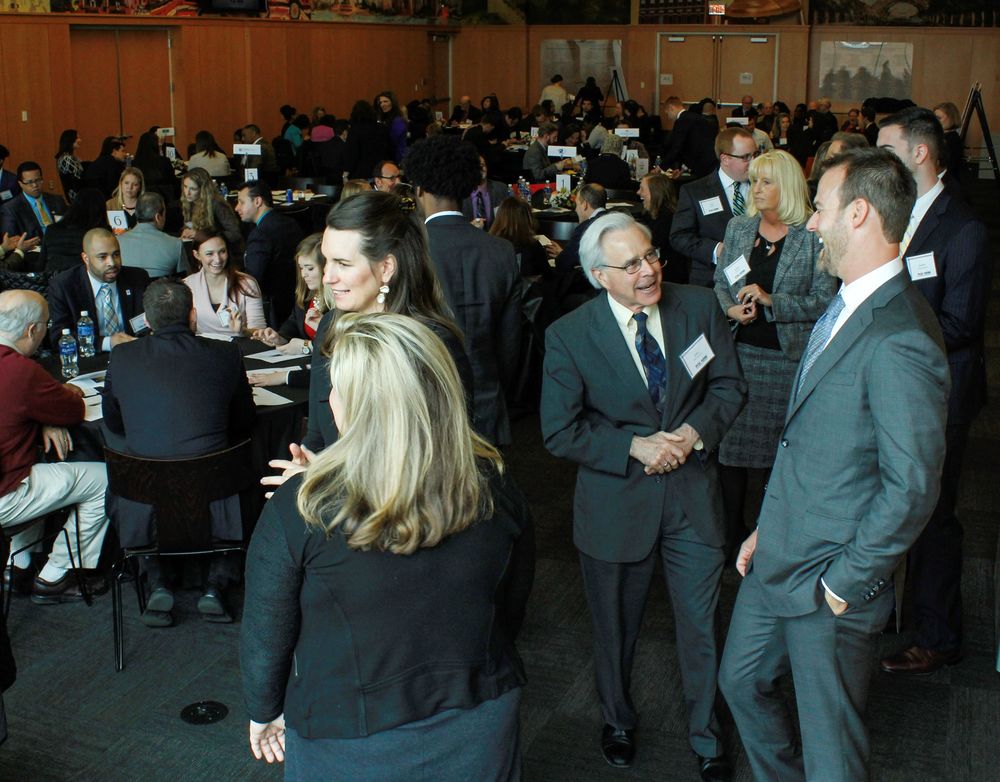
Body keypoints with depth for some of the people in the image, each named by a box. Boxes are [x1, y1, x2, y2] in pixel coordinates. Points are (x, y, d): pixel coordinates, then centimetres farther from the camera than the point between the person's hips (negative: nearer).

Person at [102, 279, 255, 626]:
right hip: (213, 506, -1)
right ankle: (216, 584, 19)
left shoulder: (123, 358, 0)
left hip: (143, 511, 1)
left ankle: (159, 583, 23)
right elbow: (245, 423, 11)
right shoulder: (225, 354, -3)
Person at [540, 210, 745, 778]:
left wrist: (695, 431, -16)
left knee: (703, 625, 11)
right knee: (616, 627, 18)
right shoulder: (569, 337, -14)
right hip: (617, 501, -1)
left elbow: (730, 385, 2)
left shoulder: (699, 308, -6)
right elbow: (560, 432, -11)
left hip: (693, 493, 2)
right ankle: (618, 721, 47)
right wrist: (635, 447, -20)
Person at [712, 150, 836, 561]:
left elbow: (824, 301, -8)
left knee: (780, 452, 5)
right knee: (731, 447, 5)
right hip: (739, 351, 3)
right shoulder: (738, 227, 8)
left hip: (789, 357, -3)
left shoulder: (813, 237, -6)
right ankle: (730, 538, 20)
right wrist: (730, 309, -5)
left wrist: (771, 301, -17)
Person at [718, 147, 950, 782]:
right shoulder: (845, 306, 6)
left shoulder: (899, 340, -26)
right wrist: (768, 528, 13)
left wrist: (843, 582, -16)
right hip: (777, 557, 9)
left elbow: (912, 488, -25)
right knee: (743, 681, 25)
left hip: (831, 581, -9)